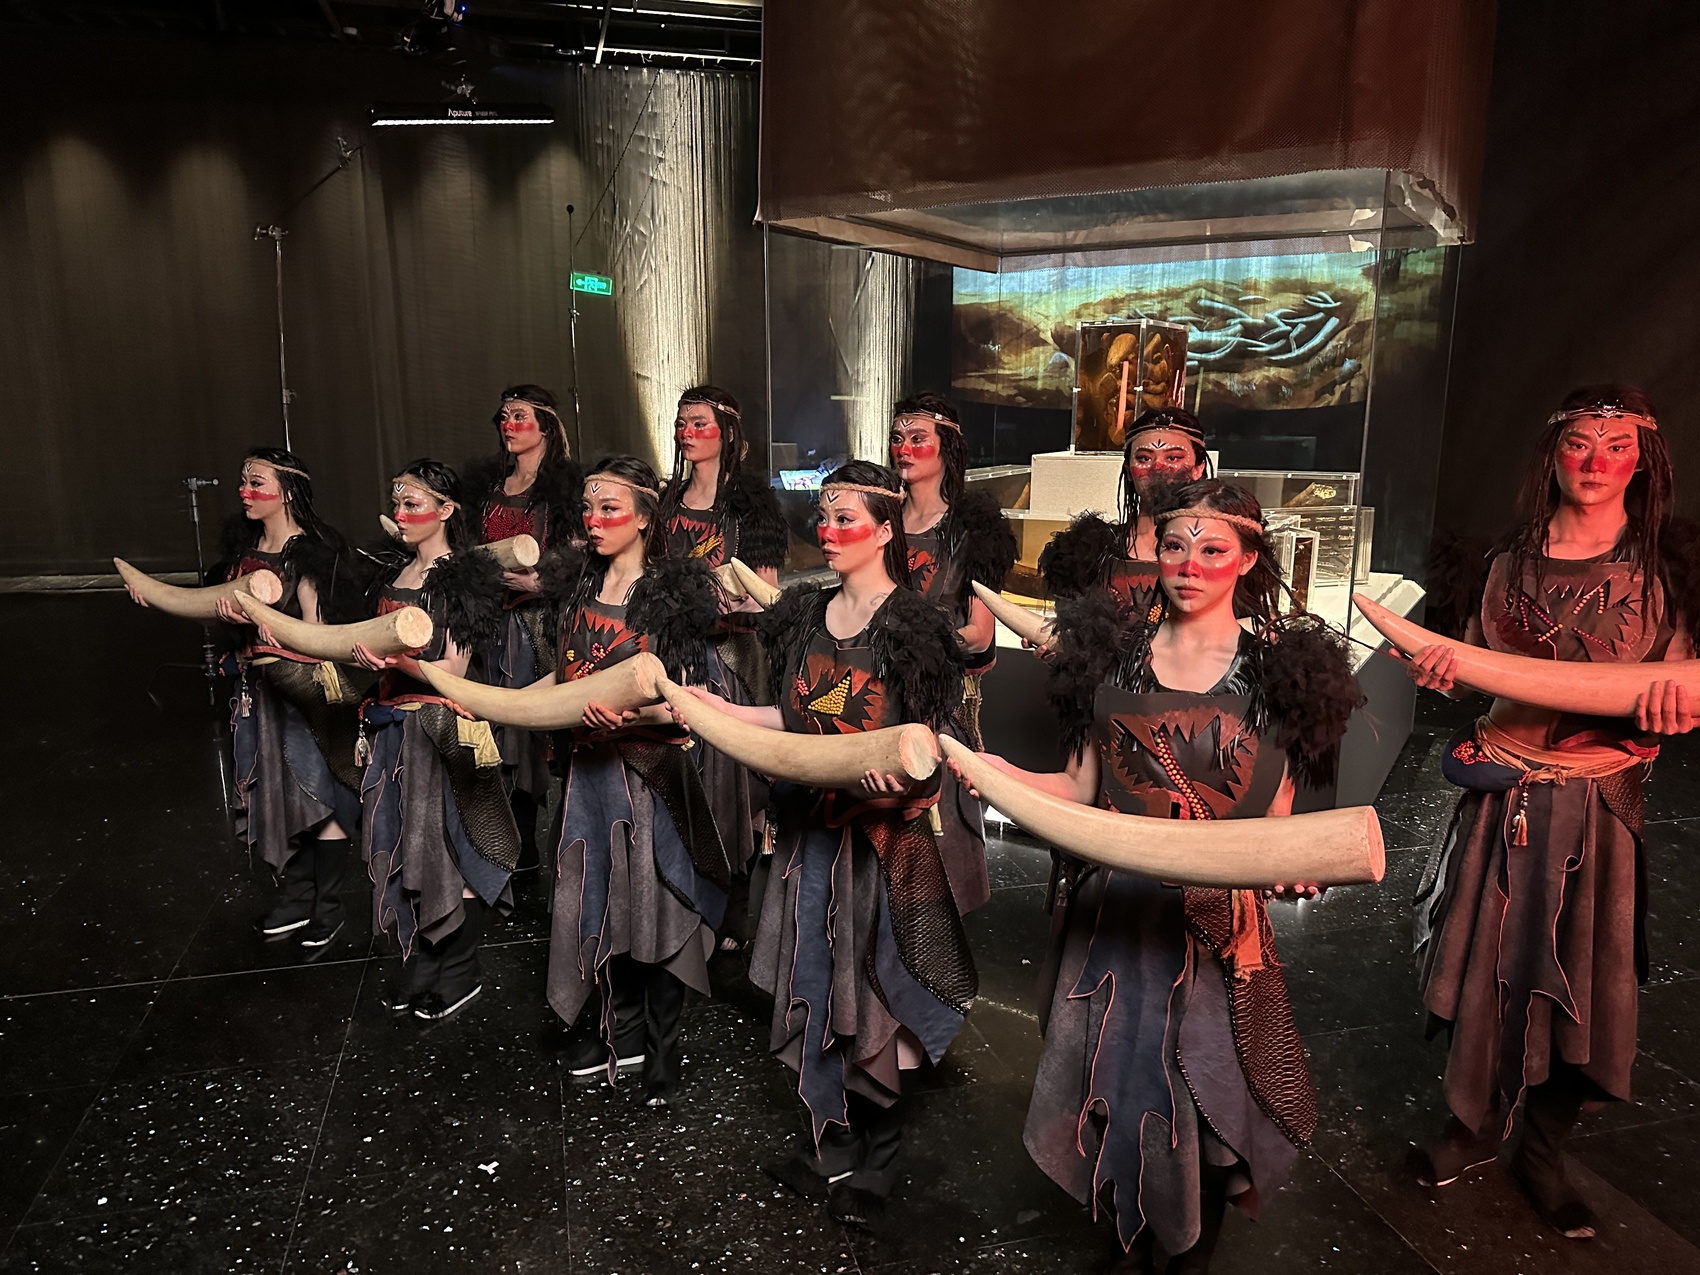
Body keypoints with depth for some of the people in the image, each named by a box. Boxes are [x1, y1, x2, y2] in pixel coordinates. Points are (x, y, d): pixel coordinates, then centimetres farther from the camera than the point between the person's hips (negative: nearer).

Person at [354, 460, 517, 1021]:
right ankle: (421, 960, 25)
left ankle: (461, 969, 14)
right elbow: (376, 648, 19)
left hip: (443, 727, -7)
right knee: (405, 842, 11)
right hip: (394, 725, 7)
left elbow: (454, 669, -16)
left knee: (451, 846, -1)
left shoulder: (464, 577, -9)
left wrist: (396, 661, -30)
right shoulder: (393, 575, 12)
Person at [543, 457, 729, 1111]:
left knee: (656, 901, 3)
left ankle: (662, 1047, 21)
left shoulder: (673, 593, -11)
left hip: (652, 769, -6)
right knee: (598, 897, 12)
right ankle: (622, 1034, 31)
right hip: (591, 764, 6)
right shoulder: (581, 585, 8)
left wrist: (628, 713, -31)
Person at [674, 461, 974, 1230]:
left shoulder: (911, 623, -10)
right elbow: (793, 721, 11)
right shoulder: (805, 613, 7)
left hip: (886, 831, -5)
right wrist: (718, 709, 1)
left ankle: (874, 1164, 27)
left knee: (875, 993, 6)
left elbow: (925, 739, -13)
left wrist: (896, 760, -33)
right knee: (815, 987, 13)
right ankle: (830, 1150, 32)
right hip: (813, 825, 5)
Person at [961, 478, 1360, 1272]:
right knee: (1115, 1085, 11)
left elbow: (1275, 826, -2)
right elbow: (1080, 788, 2)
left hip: (1216, 919, -2)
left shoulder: (1277, 669, -1)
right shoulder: (1112, 650, 4)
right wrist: (987, 767, -13)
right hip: (1112, 909, 2)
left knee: (1202, 1098, 5)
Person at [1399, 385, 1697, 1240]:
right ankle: (1471, 1129, 28)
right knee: (1485, 964, 8)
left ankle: (1544, 1153, 28)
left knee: (1579, 978, 7)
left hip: (1598, 800, -1)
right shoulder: (1515, 560, 5)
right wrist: (1445, 669, -8)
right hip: (1503, 791, 2)